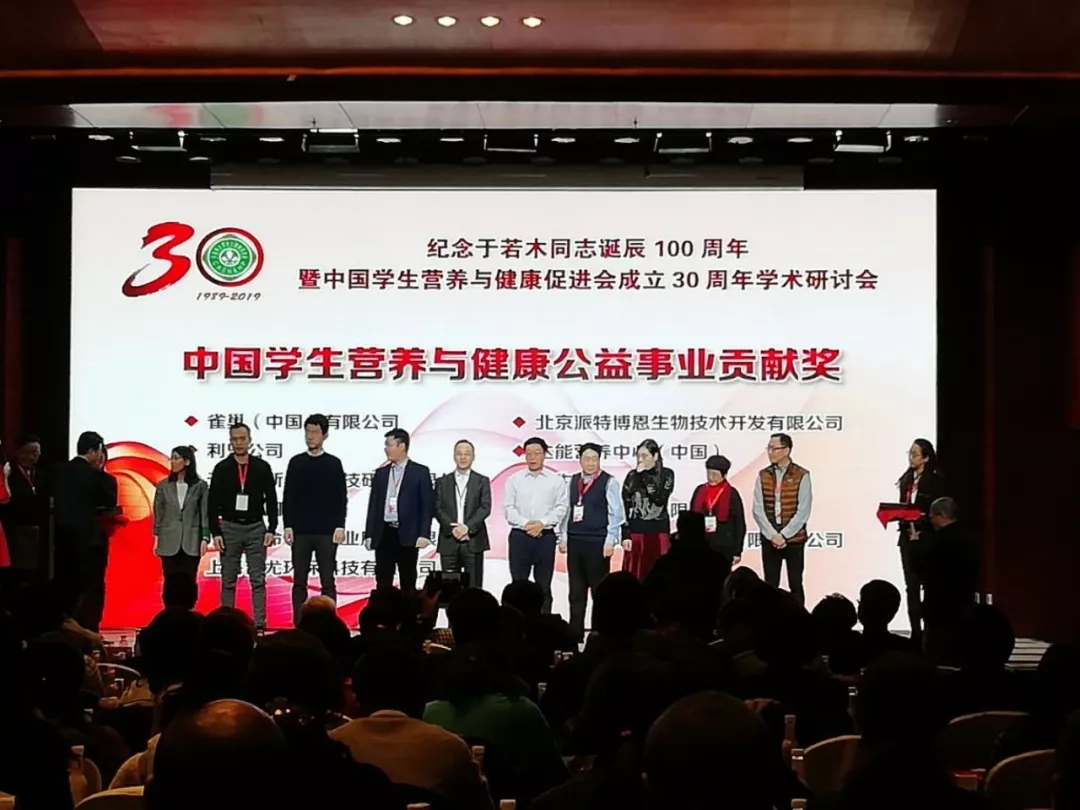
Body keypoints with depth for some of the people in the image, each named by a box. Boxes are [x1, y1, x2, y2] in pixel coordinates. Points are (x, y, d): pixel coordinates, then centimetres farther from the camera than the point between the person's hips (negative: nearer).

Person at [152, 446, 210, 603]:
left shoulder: (200, 486, -1)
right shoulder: (163, 486, 4)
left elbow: (205, 514, 0)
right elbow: (158, 514, 7)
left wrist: (205, 539, -5)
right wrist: (156, 538, 3)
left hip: (191, 543, -1)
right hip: (169, 542, 1)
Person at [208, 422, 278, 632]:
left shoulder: (262, 467, 2)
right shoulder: (221, 468, 1)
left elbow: (271, 501, 3)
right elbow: (213, 504, 1)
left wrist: (271, 529, -4)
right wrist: (215, 532, -5)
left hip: (255, 528, 0)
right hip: (229, 528, 0)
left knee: (258, 579, -2)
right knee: (228, 580, 4)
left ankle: (260, 622, -1)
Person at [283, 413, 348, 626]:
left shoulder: (334, 464, 3)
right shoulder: (296, 463, 6)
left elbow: (341, 498, 2)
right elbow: (288, 497, 6)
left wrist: (340, 526, -6)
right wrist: (288, 526, -2)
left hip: (326, 531, -1)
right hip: (300, 531, 1)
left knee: (327, 581, 0)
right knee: (299, 581, 2)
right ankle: (299, 625, 5)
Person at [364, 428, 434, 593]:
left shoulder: (420, 472, 1)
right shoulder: (381, 473, 13)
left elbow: (427, 505, -3)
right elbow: (373, 505, 12)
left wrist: (424, 534, -12)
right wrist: (369, 534, 6)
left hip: (407, 535, -4)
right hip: (384, 533, 4)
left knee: (408, 583, 3)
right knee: (382, 583, 1)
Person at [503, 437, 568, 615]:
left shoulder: (555, 480, 6)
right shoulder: (514, 479, 7)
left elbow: (561, 507, -1)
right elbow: (508, 508, 1)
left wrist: (542, 523, -13)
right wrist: (525, 523, -13)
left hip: (545, 537, 0)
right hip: (519, 536, 0)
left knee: (543, 586, 3)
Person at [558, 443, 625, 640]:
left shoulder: (608, 482, -5)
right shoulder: (573, 481, 12)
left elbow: (616, 514, -8)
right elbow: (567, 510, 12)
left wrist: (610, 541, -12)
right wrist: (563, 537, 7)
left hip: (597, 542, -5)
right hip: (574, 542, 5)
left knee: (599, 589, 1)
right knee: (576, 590, 9)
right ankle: (575, 633, 15)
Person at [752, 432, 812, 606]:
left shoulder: (802, 476, -6)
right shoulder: (763, 476, 4)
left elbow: (803, 511, -10)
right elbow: (758, 510, -1)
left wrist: (784, 535, -15)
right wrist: (773, 535, -12)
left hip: (794, 539, -3)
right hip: (769, 540, 3)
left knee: (795, 585, 3)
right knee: (770, 585, 5)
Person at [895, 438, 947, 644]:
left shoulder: (936, 480, -7)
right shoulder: (907, 479, 11)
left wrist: (922, 518, -22)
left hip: (927, 539, -6)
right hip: (908, 537, 6)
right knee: (911, 585, 6)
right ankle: (915, 632, 10)